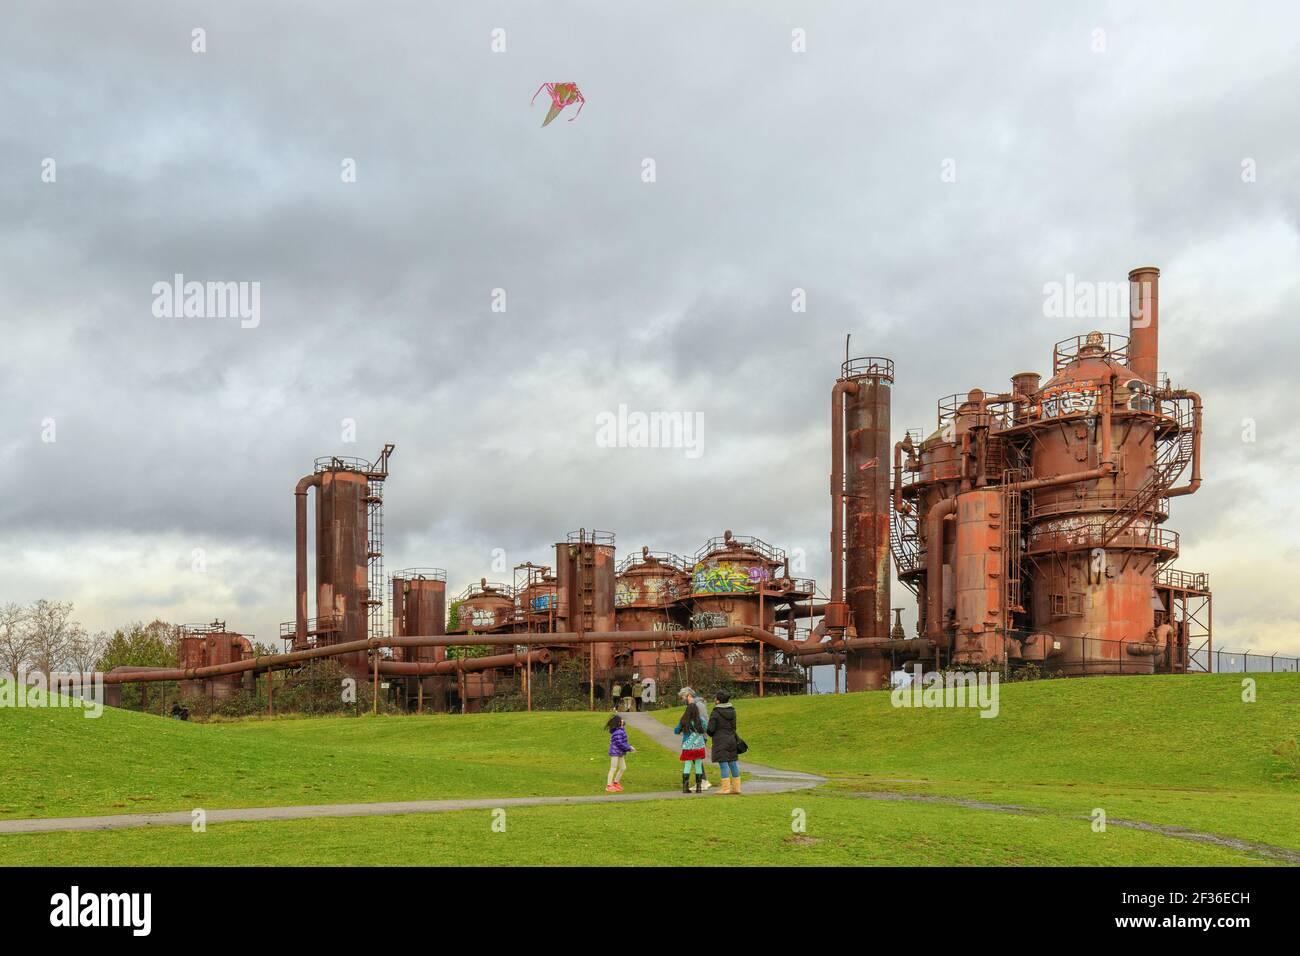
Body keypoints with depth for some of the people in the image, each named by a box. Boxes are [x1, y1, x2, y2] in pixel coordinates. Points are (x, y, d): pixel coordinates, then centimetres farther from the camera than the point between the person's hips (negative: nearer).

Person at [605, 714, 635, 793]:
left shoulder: (621, 730, 8)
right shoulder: (617, 733, -23)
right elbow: (619, 744, -24)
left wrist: (629, 747, 5)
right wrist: (629, 749, -16)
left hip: (620, 753, 10)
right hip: (615, 753, -10)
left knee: (623, 768, 14)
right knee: (613, 769, 0)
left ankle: (616, 782, 29)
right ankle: (608, 786, 10)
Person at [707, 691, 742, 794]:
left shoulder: (716, 712, -14)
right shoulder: (732, 710, 4)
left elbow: (710, 729, -13)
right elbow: (733, 726, 12)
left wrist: (711, 734, 8)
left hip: (720, 740, -6)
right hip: (732, 739, 6)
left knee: (723, 764, -4)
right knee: (733, 763, 10)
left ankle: (726, 788, -5)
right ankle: (736, 787, 12)